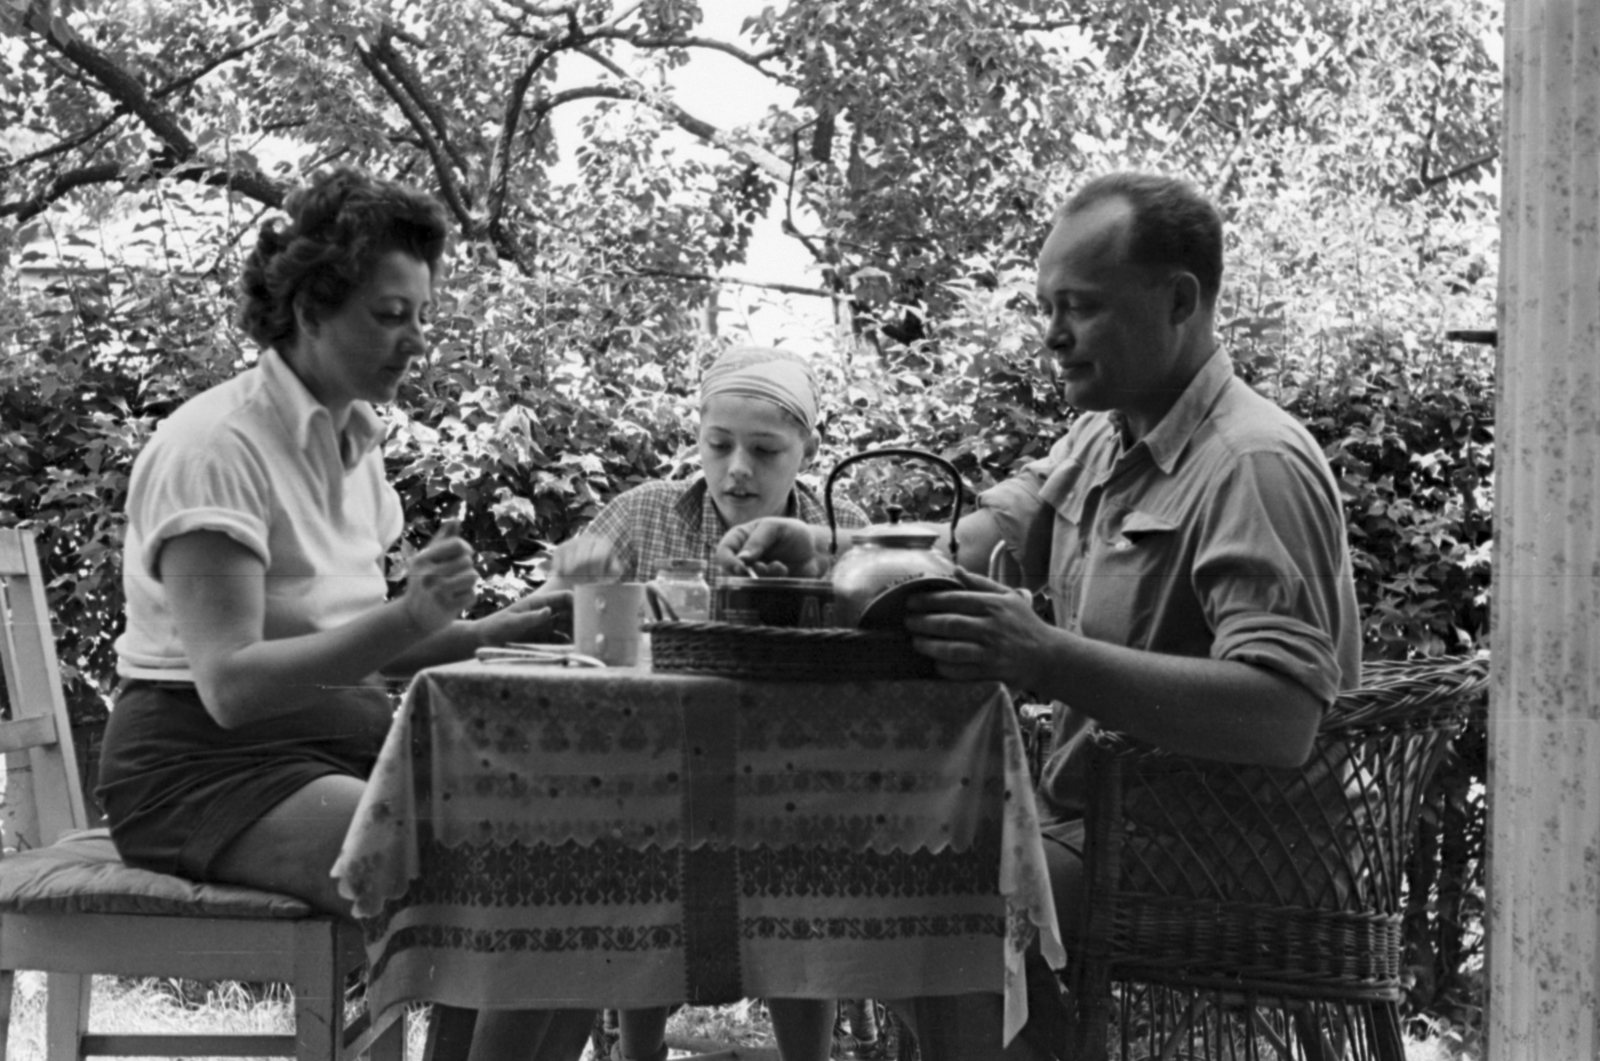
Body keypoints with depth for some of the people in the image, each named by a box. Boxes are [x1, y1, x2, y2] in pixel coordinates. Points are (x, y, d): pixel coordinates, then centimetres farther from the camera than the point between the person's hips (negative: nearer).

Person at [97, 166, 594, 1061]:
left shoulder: (354, 438, 10)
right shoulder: (216, 446, -15)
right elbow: (230, 685, -22)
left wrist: (488, 632, 3)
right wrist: (406, 618, -32)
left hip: (347, 741, 8)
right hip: (214, 763, -8)